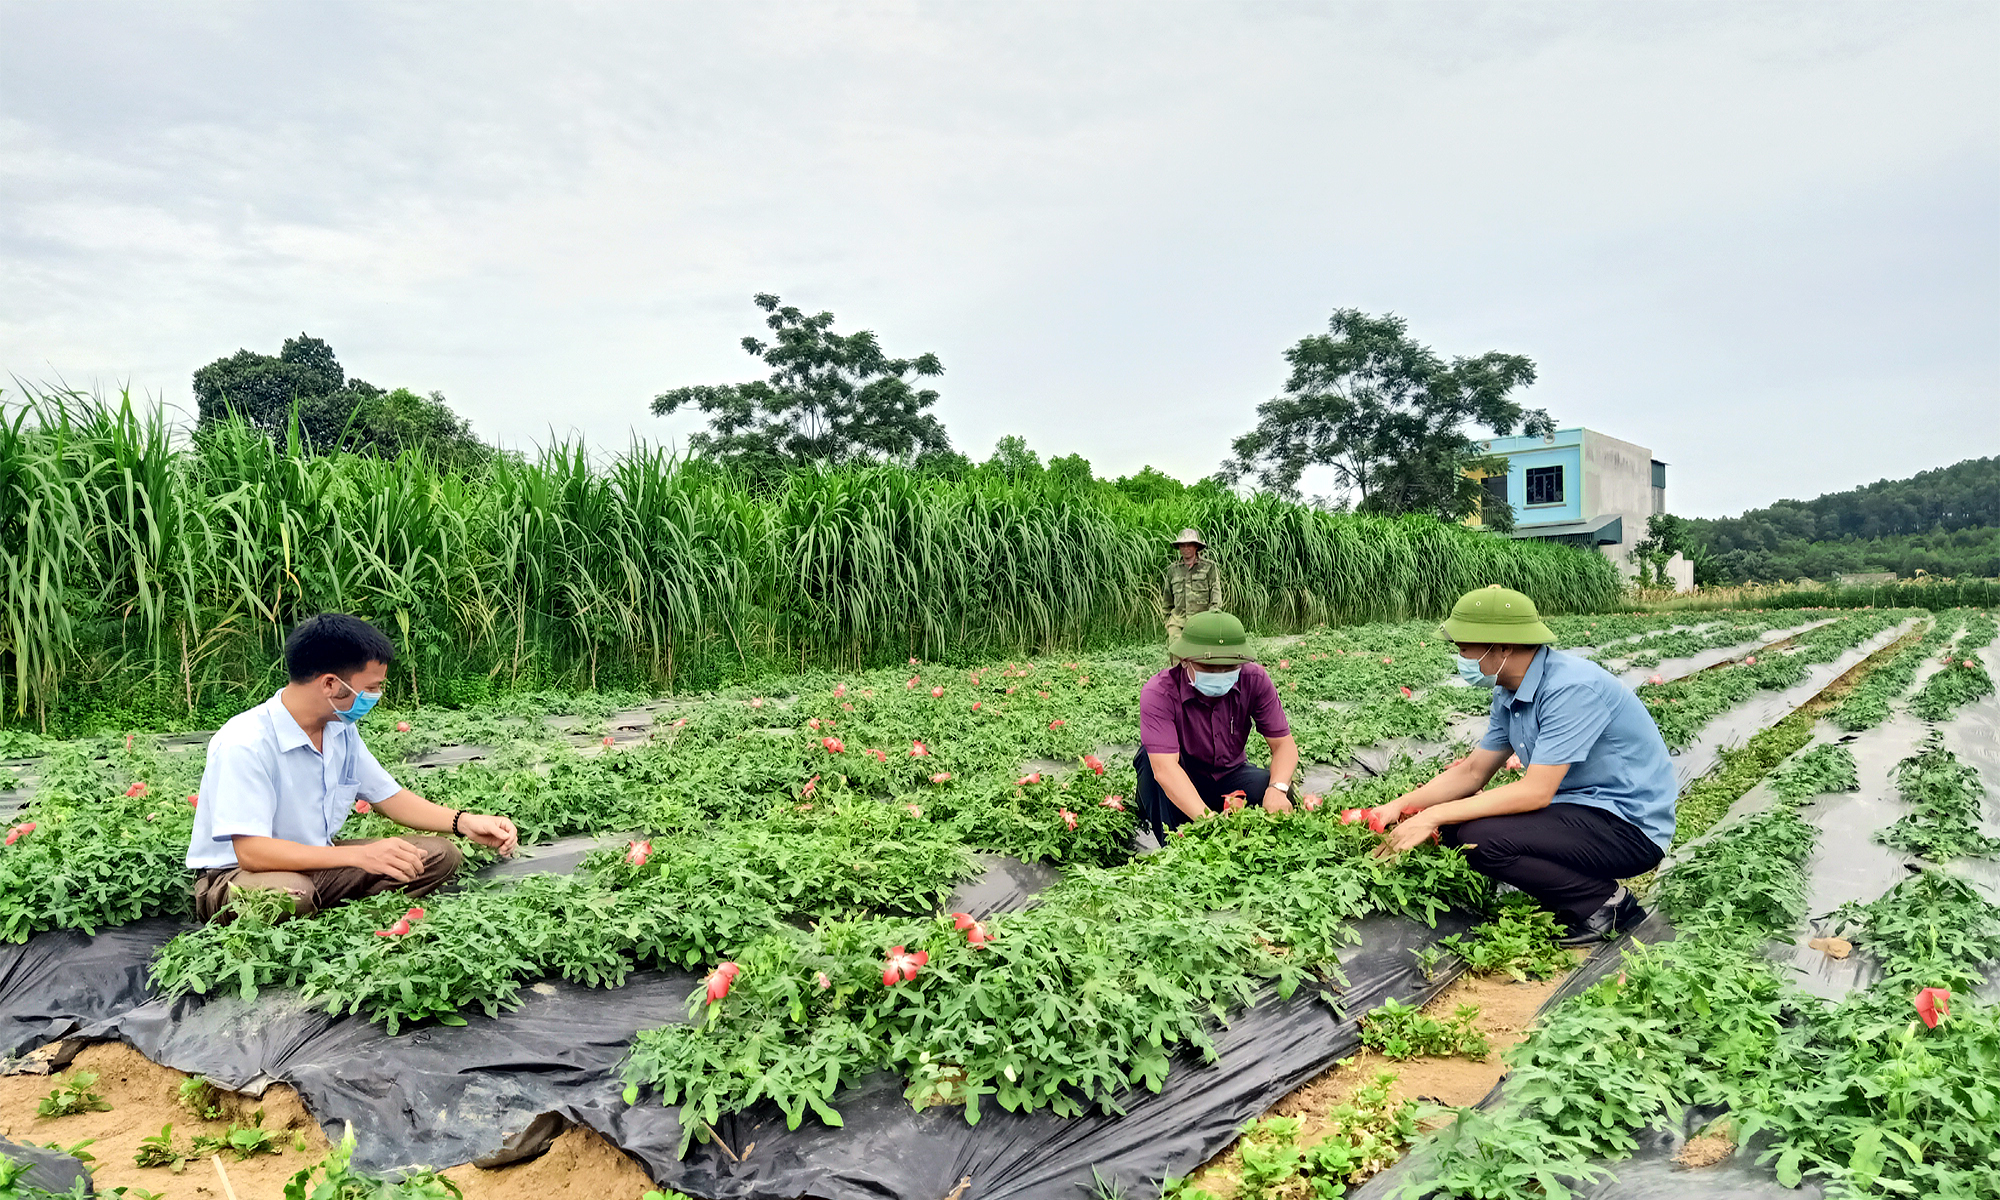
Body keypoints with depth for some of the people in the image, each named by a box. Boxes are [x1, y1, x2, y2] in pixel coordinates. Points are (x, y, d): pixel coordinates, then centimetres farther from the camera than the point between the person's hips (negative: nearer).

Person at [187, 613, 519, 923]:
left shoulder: (341, 729, 1)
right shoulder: (245, 744, -25)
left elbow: (388, 795, 11)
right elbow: (251, 851, -31)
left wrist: (465, 823, -5)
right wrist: (361, 855, -38)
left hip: (315, 862, 7)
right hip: (235, 875, -7)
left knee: (440, 855, -7)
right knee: (288, 896, -42)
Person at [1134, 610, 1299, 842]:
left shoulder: (1254, 680, -15)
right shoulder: (1159, 693, -27)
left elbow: (1283, 743, -12)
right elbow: (1164, 767, -38)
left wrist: (1278, 788, -34)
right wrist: (1206, 818, -52)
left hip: (1230, 775, 3)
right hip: (1181, 785, -3)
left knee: (1273, 792, -27)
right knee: (1149, 755, -33)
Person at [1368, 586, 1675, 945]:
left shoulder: (1571, 688, -25)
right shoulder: (1509, 692, 4)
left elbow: (1536, 791, -28)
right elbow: (1473, 771, 10)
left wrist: (1433, 816, -25)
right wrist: (1401, 806, -2)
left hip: (1630, 825, -9)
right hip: (1575, 808, 9)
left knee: (1481, 839, -26)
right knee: (1455, 822, 0)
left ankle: (1606, 903, -6)